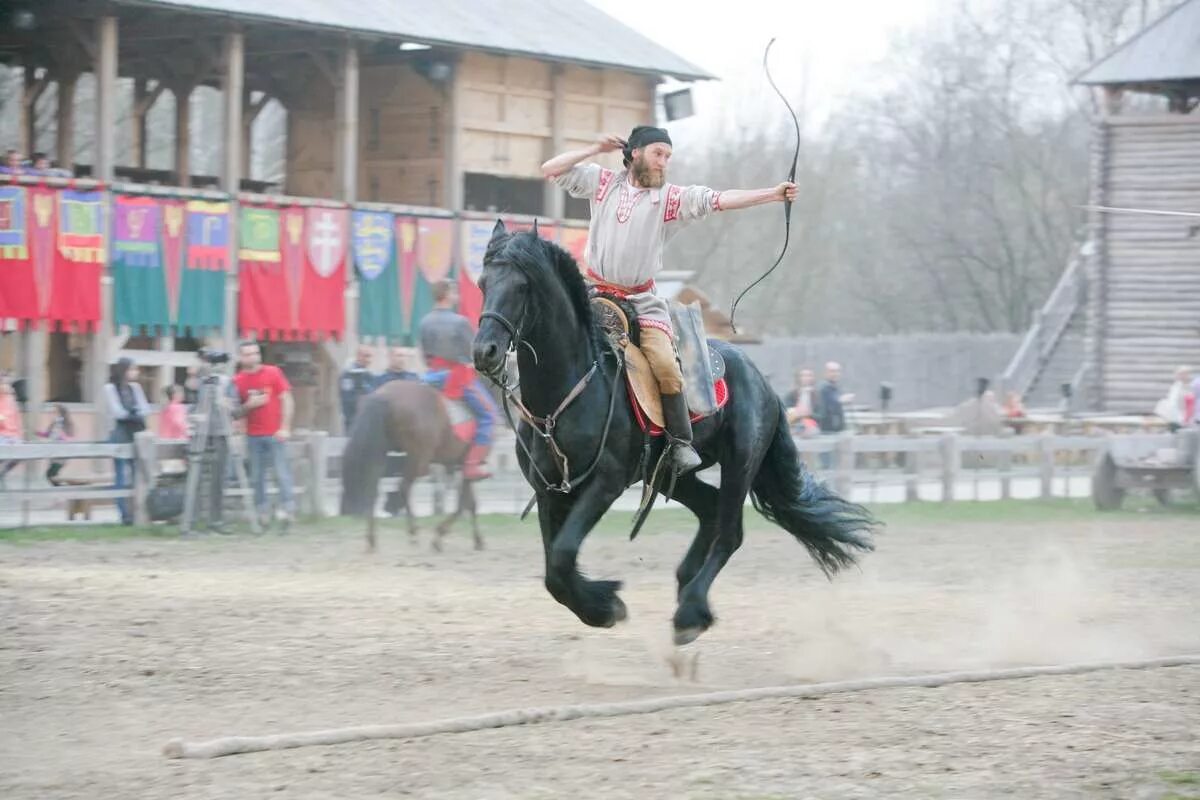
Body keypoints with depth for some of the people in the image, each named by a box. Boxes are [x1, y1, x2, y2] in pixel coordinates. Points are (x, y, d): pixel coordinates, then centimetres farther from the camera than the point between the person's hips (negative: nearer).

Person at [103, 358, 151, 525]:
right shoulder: (110, 388, -1)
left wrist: (130, 414, -13)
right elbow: (118, 412, -10)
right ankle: (125, 515, -5)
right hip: (121, 434, -5)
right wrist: (136, 414, -3)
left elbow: (146, 410, 3)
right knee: (123, 477, -5)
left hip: (137, 435, 5)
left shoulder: (135, 387, 12)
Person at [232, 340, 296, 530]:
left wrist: (285, 427, -8)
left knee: (282, 473, -7)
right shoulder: (238, 381, 5)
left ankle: (288, 509, -6)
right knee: (257, 476, 2)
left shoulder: (273, 373, 0)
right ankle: (261, 513, 8)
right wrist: (248, 405, -12)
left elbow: (287, 400, -1)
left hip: (275, 433, -2)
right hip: (253, 435, 2)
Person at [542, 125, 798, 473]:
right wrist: (595, 150, -3)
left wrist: (774, 194, -18)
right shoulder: (603, 182, 5)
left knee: (667, 368, -16)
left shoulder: (671, 197, 1)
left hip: (642, 300, -1)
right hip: (596, 292, 1)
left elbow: (721, 200, -8)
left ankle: (681, 442, -8)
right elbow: (550, 170, 5)